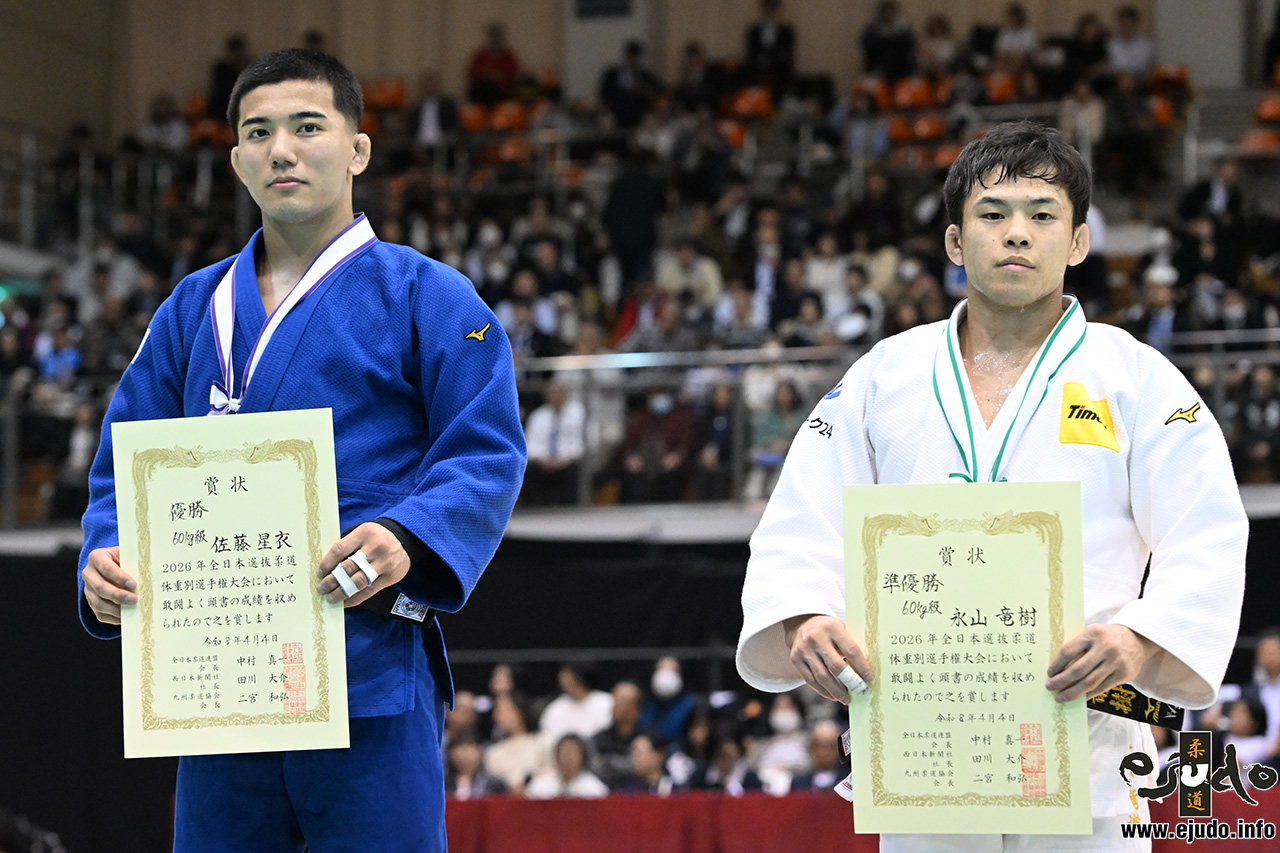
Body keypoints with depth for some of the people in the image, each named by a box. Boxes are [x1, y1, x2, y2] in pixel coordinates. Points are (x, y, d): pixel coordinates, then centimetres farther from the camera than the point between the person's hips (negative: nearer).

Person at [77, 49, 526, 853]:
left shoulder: (424, 296, 4)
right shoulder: (193, 309, 17)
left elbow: (486, 455, -4)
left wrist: (409, 540, -23)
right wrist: (109, 562, -5)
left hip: (372, 668, -4)